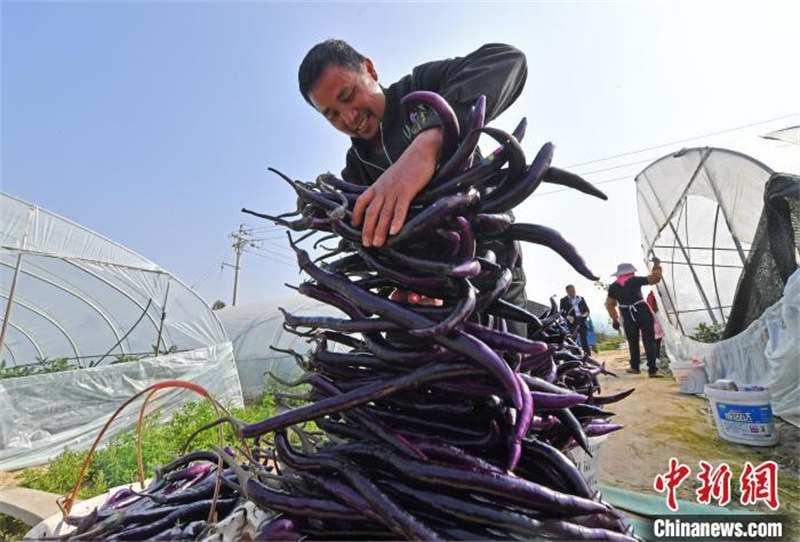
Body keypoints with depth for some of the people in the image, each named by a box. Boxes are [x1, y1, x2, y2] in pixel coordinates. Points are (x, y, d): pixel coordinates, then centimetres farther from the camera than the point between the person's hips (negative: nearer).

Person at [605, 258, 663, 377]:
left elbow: (609, 304, 4)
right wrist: (657, 265, 14)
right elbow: (654, 278, -2)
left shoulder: (613, 287, 2)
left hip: (628, 318, 3)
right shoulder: (635, 280, -8)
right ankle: (652, 370, 1)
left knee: (633, 342, 19)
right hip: (643, 313, -3)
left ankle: (635, 367, 30)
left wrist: (614, 319, 12)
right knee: (649, 342, 2)